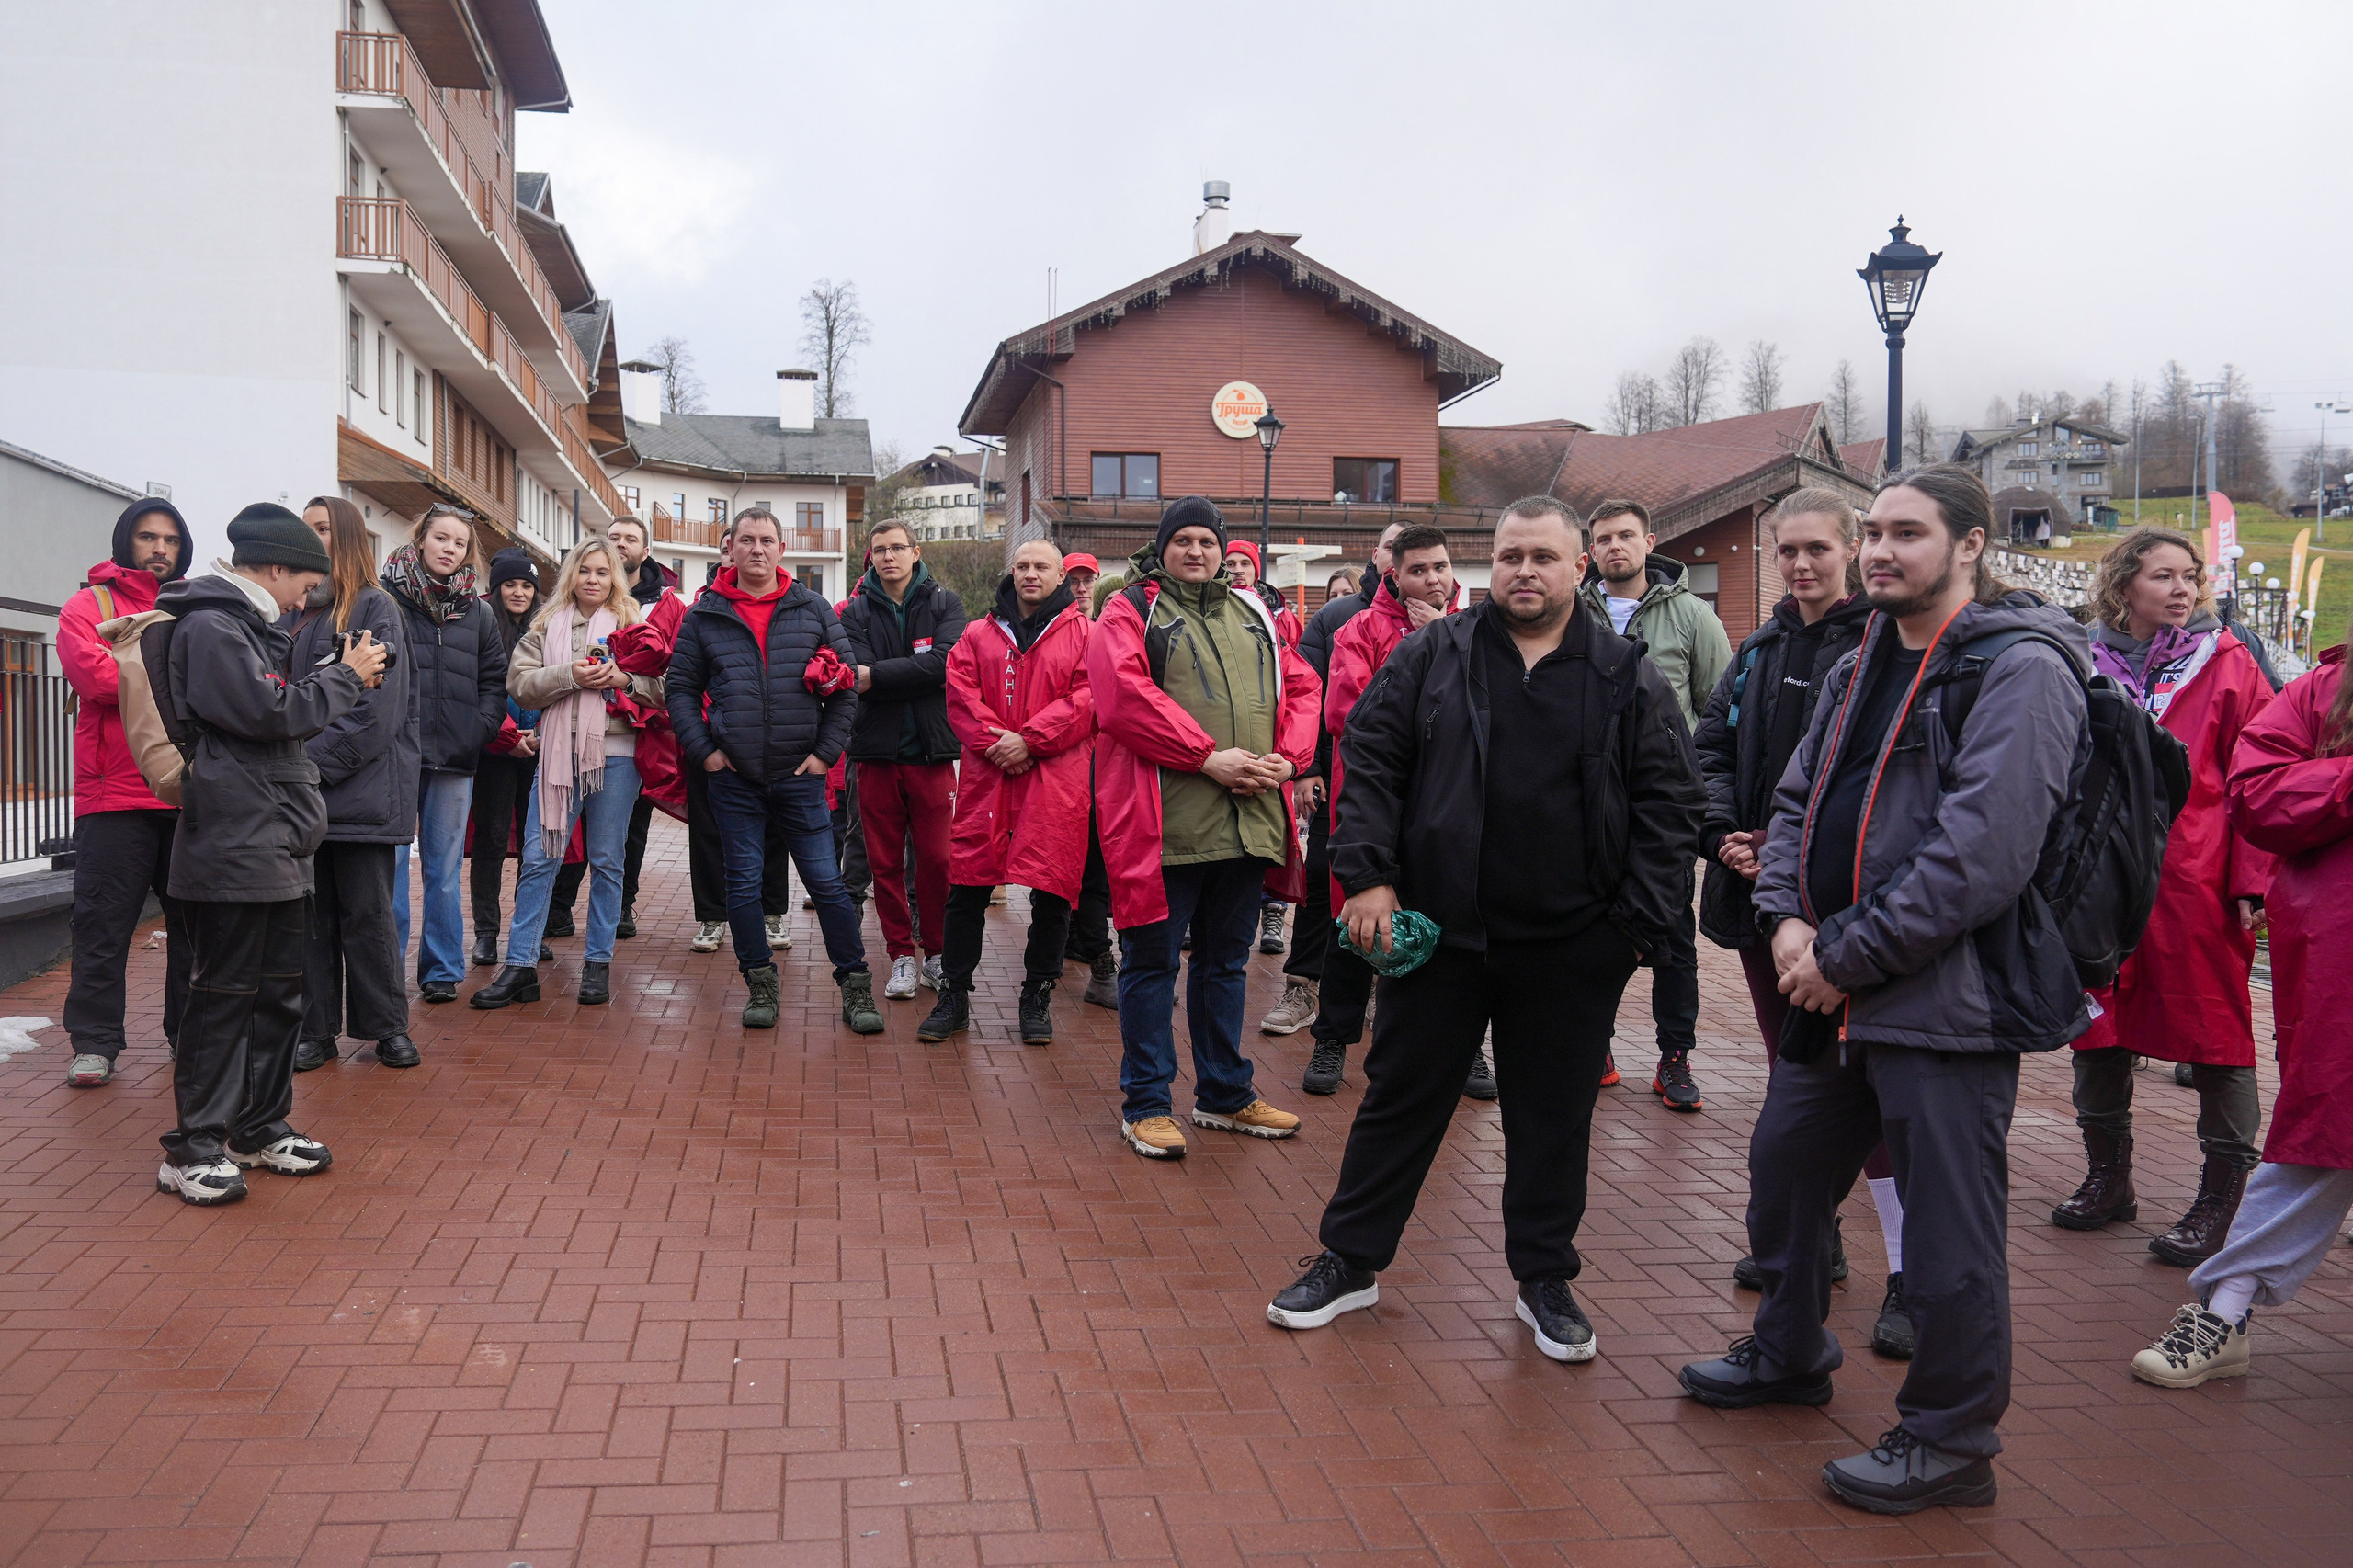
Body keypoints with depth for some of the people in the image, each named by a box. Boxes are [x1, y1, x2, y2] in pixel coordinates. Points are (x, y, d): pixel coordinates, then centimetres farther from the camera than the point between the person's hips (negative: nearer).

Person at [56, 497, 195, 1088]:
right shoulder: (88, 606, 5)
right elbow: (94, 676, -12)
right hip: (115, 793, -3)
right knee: (103, 926, -1)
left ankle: (192, 1033, 19)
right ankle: (95, 1043, 7)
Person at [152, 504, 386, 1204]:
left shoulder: (251, 627, 20)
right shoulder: (209, 628, -12)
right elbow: (271, 711, -20)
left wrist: (341, 675, 8)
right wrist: (346, 676, -8)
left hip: (278, 844, 10)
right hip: (233, 847, -10)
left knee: (279, 990, 14)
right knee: (223, 994, -5)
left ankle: (260, 1127, 24)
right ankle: (192, 1148, 2)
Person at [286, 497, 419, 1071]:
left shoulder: (374, 607, -2)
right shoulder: (292, 610, 16)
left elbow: (376, 707, -11)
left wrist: (315, 760, -15)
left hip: (360, 786, -5)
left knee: (367, 912, 0)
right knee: (308, 911, 7)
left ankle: (387, 1026, 11)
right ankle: (315, 1030, 14)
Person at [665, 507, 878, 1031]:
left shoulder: (814, 610, 5)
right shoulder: (705, 615, 5)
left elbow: (847, 686, 6)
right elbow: (681, 687, 7)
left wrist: (826, 751, -2)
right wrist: (702, 751, -3)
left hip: (800, 774, -1)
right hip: (733, 777, 1)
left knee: (826, 882, -1)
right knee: (743, 883, 6)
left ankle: (855, 987, 9)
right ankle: (761, 984, 20)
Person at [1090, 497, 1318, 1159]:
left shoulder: (1252, 615, 17)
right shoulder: (1131, 612, 0)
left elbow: (1301, 685, 15)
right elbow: (1122, 695, -14)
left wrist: (1287, 758, -4)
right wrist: (1207, 756, -18)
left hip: (1249, 822, 6)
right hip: (1165, 823, -6)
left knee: (1226, 959, 16)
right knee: (1153, 961, 3)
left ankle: (1225, 1094, 29)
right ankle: (1146, 1104, 13)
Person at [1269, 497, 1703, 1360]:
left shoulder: (1628, 677, 2)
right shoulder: (1433, 654, 2)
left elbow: (1667, 805, 1)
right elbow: (1369, 761, 1)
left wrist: (1639, 924, -5)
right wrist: (1367, 876, -8)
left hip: (1570, 948, 0)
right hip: (1440, 930, 0)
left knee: (1554, 1117, 12)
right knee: (1401, 1097, 10)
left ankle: (1545, 1280, 28)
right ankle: (1350, 1261, 24)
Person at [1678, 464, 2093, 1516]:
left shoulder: (2020, 671, -14)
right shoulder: (1861, 668, 13)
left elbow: (1981, 855, -22)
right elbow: (1799, 801, 15)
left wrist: (1847, 955, -18)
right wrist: (1788, 918, -3)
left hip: (1951, 1001, -9)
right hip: (1832, 992, 9)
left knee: (1947, 1229, 2)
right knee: (1781, 1170, 21)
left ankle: (1949, 1440, 21)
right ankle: (1788, 1356, 43)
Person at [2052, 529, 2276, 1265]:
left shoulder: (2227, 665, 0)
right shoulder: (2085, 666, 7)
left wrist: (2252, 881, -11)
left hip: (2197, 886, -3)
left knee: (2215, 1034, 2)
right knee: (2097, 1031, 12)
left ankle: (2223, 1197, 14)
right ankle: (2108, 1177, 29)